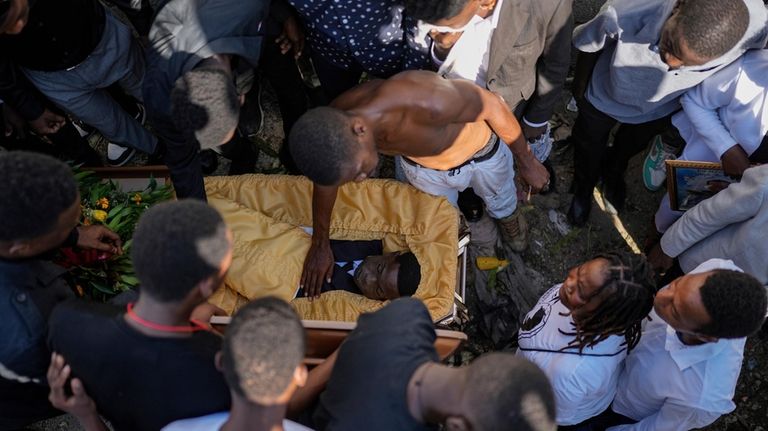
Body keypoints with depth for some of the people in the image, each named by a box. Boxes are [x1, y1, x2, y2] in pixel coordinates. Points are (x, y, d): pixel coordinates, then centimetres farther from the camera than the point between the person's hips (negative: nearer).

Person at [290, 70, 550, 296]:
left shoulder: (426, 102, -51)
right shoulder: (332, 129, -34)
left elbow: (492, 105, -30)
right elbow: (326, 178, -10)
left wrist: (527, 162, -15)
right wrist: (320, 244, 3)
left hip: (479, 151, -2)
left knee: (501, 204, 30)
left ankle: (508, 217, 66)